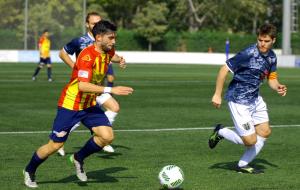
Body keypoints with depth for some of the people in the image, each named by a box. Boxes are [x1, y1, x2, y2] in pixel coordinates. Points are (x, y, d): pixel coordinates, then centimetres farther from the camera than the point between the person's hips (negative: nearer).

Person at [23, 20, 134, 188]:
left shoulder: (108, 51, -3)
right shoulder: (87, 55, -27)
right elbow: (82, 85, -39)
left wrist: (120, 60, 4)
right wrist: (111, 90, -42)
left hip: (90, 105, 7)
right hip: (70, 105, -7)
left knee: (108, 136, -12)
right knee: (55, 145, 1)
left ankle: (79, 158, 13)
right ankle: (30, 171, 26)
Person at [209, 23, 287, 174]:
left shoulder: (271, 57, 3)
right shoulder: (248, 54, -21)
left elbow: (272, 78, 14)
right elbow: (225, 69, -18)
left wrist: (278, 87, -10)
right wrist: (217, 94, -17)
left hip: (255, 98, 9)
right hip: (238, 101, -9)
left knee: (265, 132, 10)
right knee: (251, 140, -10)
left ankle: (243, 165, 22)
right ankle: (220, 132, 14)